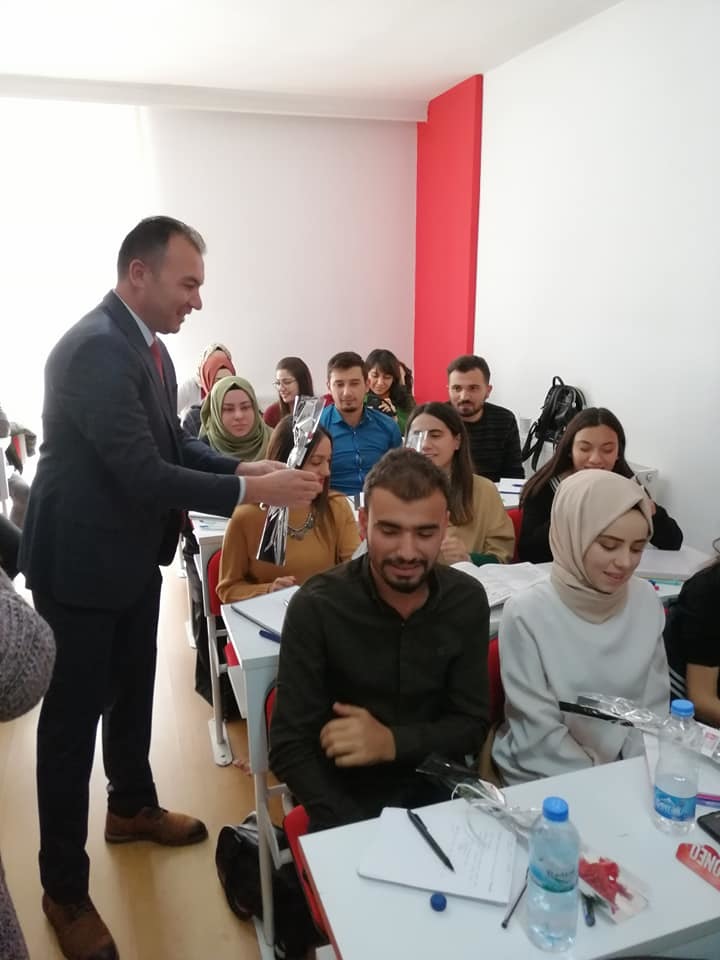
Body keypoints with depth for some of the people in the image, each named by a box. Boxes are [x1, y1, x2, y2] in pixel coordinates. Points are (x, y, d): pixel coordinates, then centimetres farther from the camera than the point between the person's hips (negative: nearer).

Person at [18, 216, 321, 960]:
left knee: (132, 693, 24)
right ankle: (64, 890, 25)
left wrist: (241, 467, -6)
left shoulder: (144, 342, 5)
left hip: (131, 555, 9)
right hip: (82, 562, -9)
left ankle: (132, 807, 48)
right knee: (73, 717, 6)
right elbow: (144, 473, -30)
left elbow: (173, 443, 9)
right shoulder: (96, 348, -26)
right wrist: (250, 492, -27)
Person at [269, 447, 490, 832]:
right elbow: (290, 748, -12)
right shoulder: (316, 607, -16)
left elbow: (472, 725, -2)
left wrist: (391, 742, -19)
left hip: (437, 786, 3)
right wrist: (360, 833, -25)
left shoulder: (468, 601, -7)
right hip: (348, 798, -3)